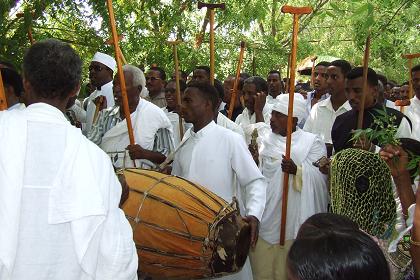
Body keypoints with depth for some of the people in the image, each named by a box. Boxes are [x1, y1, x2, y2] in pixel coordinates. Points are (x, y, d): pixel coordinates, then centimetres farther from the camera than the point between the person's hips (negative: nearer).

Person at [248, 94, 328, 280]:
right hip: (264, 217, 3)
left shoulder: (312, 142, -2)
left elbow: (319, 179, -11)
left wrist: (297, 170, -27)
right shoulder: (263, 138, 7)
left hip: (293, 218, -2)